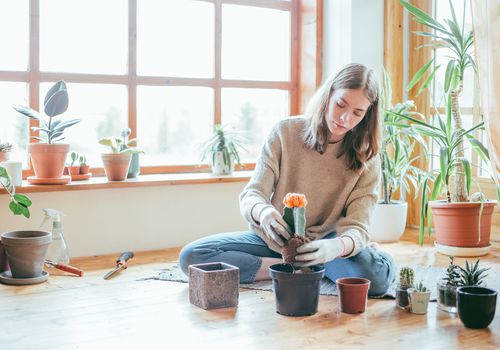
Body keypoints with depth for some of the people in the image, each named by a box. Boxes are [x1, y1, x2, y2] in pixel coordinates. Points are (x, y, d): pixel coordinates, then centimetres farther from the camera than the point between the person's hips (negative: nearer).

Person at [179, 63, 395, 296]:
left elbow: (357, 228, -19)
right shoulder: (286, 132, -9)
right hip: (274, 239, 1)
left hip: (322, 244, -1)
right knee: (191, 257, -22)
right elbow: (251, 196, -14)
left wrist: (336, 247, -44)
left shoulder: (366, 159, -9)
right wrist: (262, 212, -40)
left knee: (381, 272, -32)